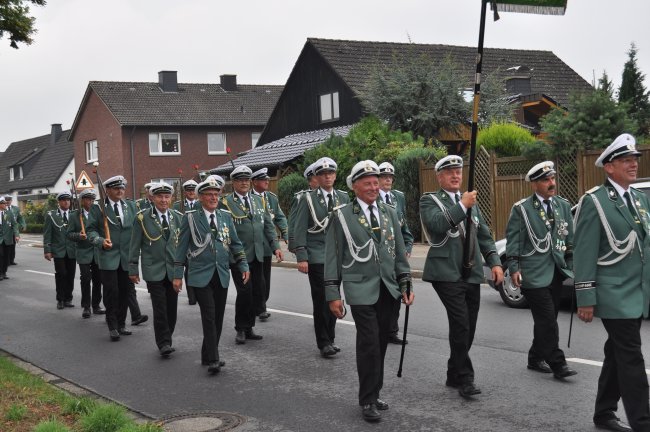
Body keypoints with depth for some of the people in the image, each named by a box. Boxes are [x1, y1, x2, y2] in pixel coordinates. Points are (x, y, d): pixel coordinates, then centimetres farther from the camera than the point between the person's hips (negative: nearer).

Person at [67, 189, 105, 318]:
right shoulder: (74, 215, 1)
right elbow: (69, 233, 0)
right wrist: (78, 235, -19)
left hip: (98, 252, 2)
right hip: (84, 253, -2)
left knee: (98, 280, 6)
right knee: (85, 280, -3)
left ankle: (96, 306, 17)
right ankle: (86, 307, 6)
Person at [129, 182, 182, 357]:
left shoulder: (178, 217, 7)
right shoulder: (142, 218, -3)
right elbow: (135, 245, 0)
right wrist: (133, 269, -1)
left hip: (173, 270, 4)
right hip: (154, 270, -3)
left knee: (172, 308, 6)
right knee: (160, 308, -8)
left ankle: (166, 340, 20)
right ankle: (163, 343, 0)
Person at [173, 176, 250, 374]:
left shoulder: (226, 217, 10)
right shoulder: (190, 217, -1)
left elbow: (235, 244, 14)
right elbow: (181, 248, 0)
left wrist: (244, 266, 3)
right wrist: (178, 275, -2)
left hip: (222, 276, 4)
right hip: (200, 276, -4)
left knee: (218, 317, 8)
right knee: (209, 316, -12)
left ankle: (208, 355, 21)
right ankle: (213, 359, -12)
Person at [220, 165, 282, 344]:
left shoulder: (258, 200, 14)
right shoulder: (226, 202, -3)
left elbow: (268, 225, 13)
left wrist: (275, 246, 3)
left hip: (257, 255, 5)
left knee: (258, 291, 5)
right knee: (245, 291, -8)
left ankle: (249, 327, 20)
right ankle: (241, 329, 9)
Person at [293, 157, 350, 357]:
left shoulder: (343, 198, 9)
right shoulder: (308, 198, -2)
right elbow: (300, 230, -5)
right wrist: (301, 257, -12)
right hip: (317, 257, -4)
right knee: (321, 300, -3)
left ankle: (330, 338, 20)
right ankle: (324, 343, 6)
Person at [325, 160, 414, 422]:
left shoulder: (389, 213, 10)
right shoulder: (342, 215, -3)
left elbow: (399, 252, 14)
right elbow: (333, 256, -2)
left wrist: (406, 285, 7)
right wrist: (333, 294, -6)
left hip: (387, 288, 4)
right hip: (361, 289, -4)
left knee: (380, 344, 9)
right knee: (369, 343, -9)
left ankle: (374, 394, 22)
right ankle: (367, 400, 2)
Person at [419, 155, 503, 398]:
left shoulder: (470, 202, 19)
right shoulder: (430, 201, 0)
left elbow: (484, 235, 18)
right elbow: (437, 225, -20)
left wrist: (495, 262, 6)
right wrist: (462, 205, -22)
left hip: (472, 274, 6)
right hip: (447, 274, -6)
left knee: (467, 328, 7)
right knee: (460, 324, -15)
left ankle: (454, 376, 20)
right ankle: (465, 379, -6)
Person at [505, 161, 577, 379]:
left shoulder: (563, 205, 11)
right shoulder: (521, 209, -4)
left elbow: (570, 238, 14)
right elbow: (513, 241, -5)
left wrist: (573, 264, 9)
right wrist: (514, 268, -11)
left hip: (556, 272, 6)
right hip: (534, 274, -6)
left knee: (546, 320, 12)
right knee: (548, 320, -8)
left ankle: (536, 358, 25)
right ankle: (557, 364, -3)